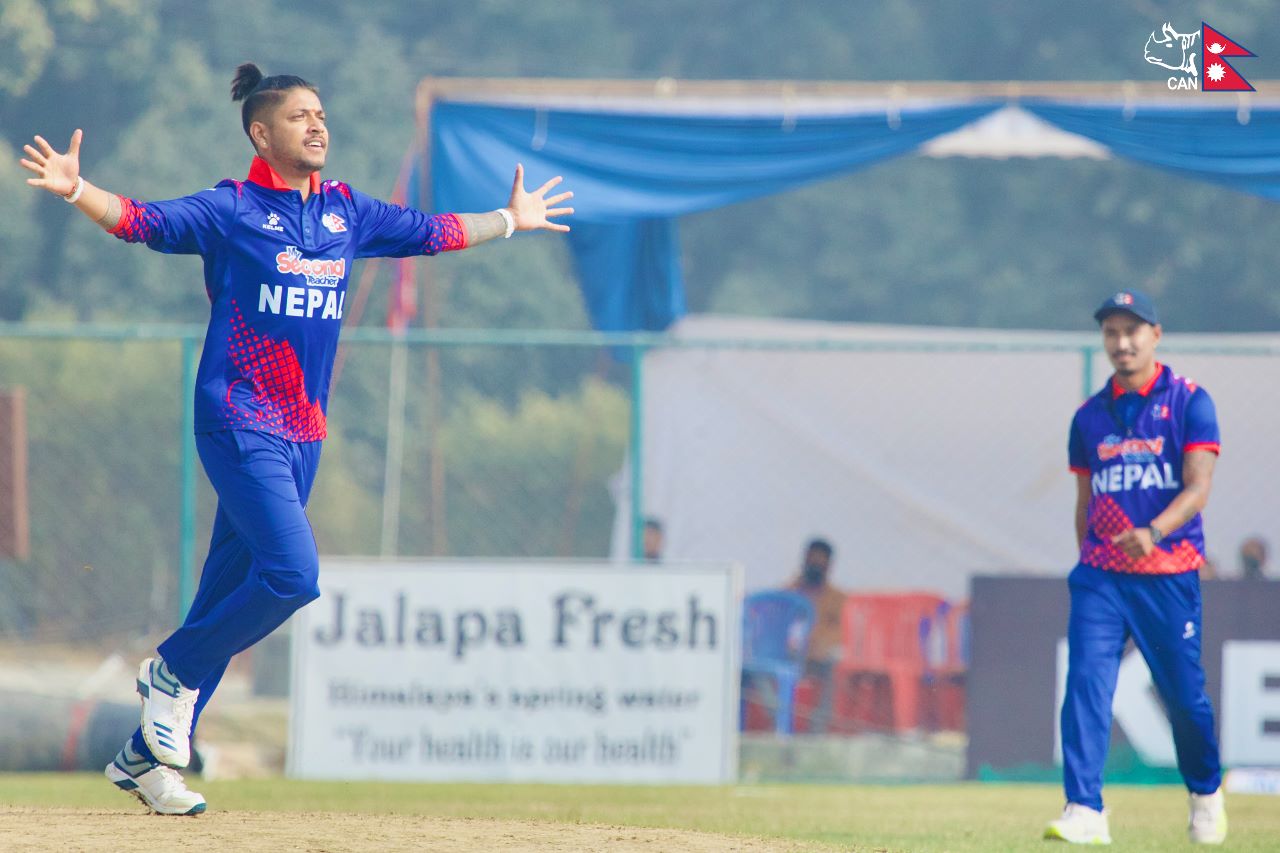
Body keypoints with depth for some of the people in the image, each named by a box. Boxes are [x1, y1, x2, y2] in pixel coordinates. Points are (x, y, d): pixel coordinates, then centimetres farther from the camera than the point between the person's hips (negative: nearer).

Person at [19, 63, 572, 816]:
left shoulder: (347, 212, 13)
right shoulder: (230, 210, -6)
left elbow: (427, 232, 28)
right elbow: (145, 220, -17)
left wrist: (510, 220, 37)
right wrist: (76, 191, -35)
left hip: (304, 431, 6)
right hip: (240, 422, -6)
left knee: (231, 592, 7)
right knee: (293, 575, -20)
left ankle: (148, 754, 14)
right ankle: (175, 671, 2)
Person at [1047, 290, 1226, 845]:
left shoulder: (1189, 402, -1)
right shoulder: (1090, 416, 12)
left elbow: (1198, 487, -10)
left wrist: (1153, 533, -26)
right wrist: (1088, 563, 14)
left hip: (1169, 575, -3)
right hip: (1101, 575, 3)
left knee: (1184, 695, 3)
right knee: (1085, 685, -13)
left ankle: (1206, 796, 29)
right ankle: (1085, 812, -18)